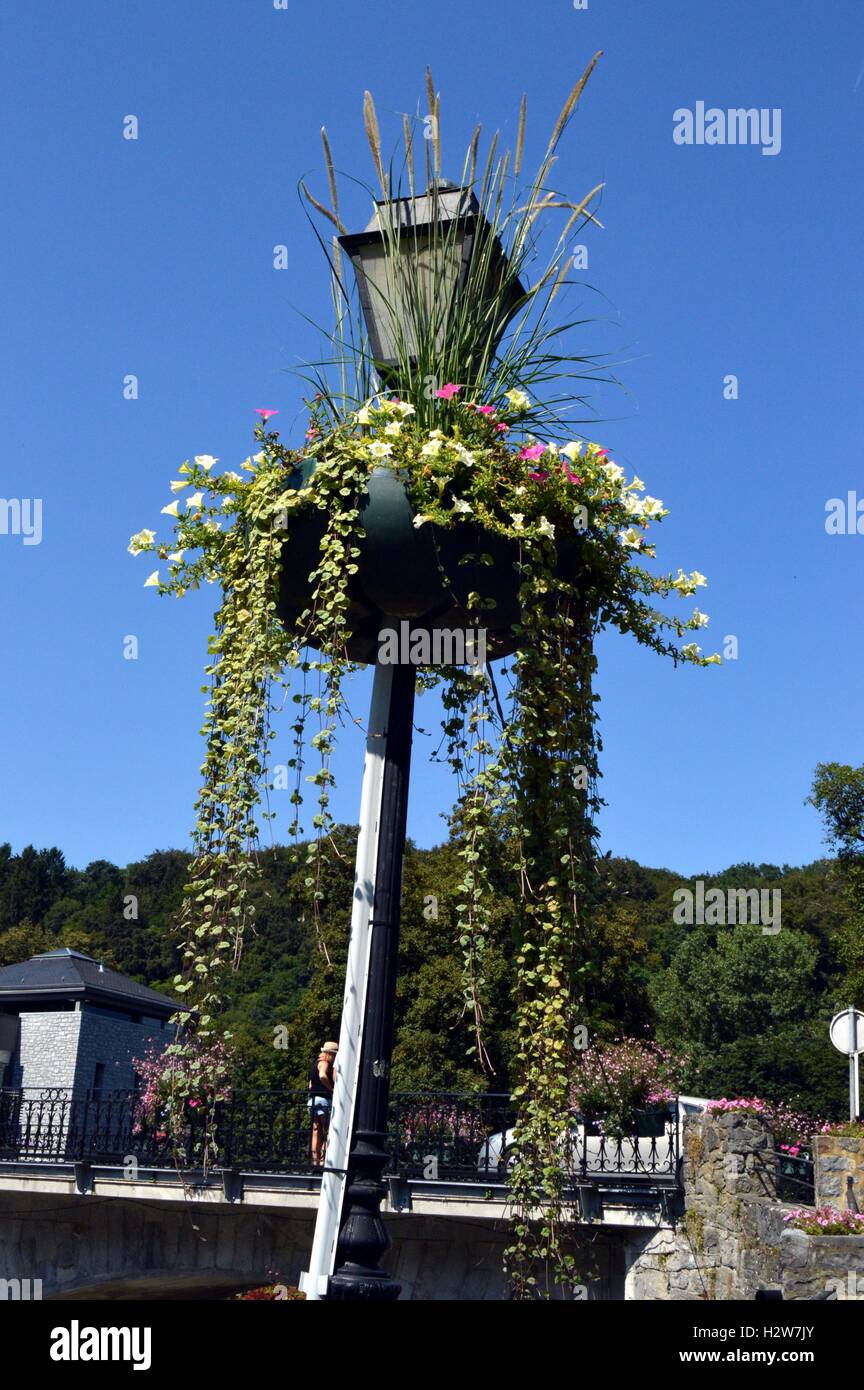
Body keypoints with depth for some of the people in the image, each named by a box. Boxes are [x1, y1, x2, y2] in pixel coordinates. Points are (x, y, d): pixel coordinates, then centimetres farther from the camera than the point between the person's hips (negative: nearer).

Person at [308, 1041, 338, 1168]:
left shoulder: (315, 1063, 20)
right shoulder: (324, 1063, -8)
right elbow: (322, 1076, -30)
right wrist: (332, 1089, -20)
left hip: (313, 1100, 9)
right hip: (323, 1100, -9)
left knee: (316, 1132, 9)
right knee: (328, 1133, -2)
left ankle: (315, 1160, 8)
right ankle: (323, 1159, -6)